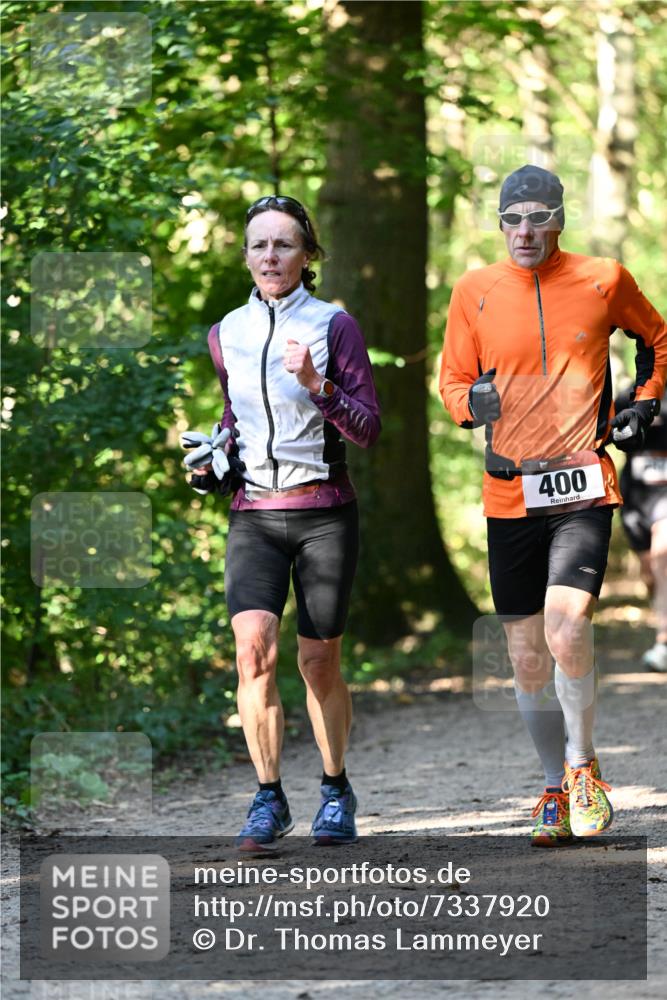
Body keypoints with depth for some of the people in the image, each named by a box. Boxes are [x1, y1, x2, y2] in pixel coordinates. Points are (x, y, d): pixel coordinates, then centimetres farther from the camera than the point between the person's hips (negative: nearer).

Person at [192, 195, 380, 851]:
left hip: (324, 513, -2)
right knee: (254, 648, -18)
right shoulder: (227, 334, 7)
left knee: (318, 663, 4)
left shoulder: (333, 325, -4)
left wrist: (317, 386, -22)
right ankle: (269, 798, -11)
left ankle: (336, 790, 25)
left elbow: (368, 429, -6)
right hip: (253, 515, 2)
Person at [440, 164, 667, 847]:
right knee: (527, 657, 5)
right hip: (510, 493, 2)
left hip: (583, 488, -2)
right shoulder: (474, 292, 5)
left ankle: (582, 765, 1)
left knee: (566, 628, -21)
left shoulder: (603, 281, 3)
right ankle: (555, 786, 23)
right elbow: (453, 379, 13)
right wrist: (473, 402, -8)